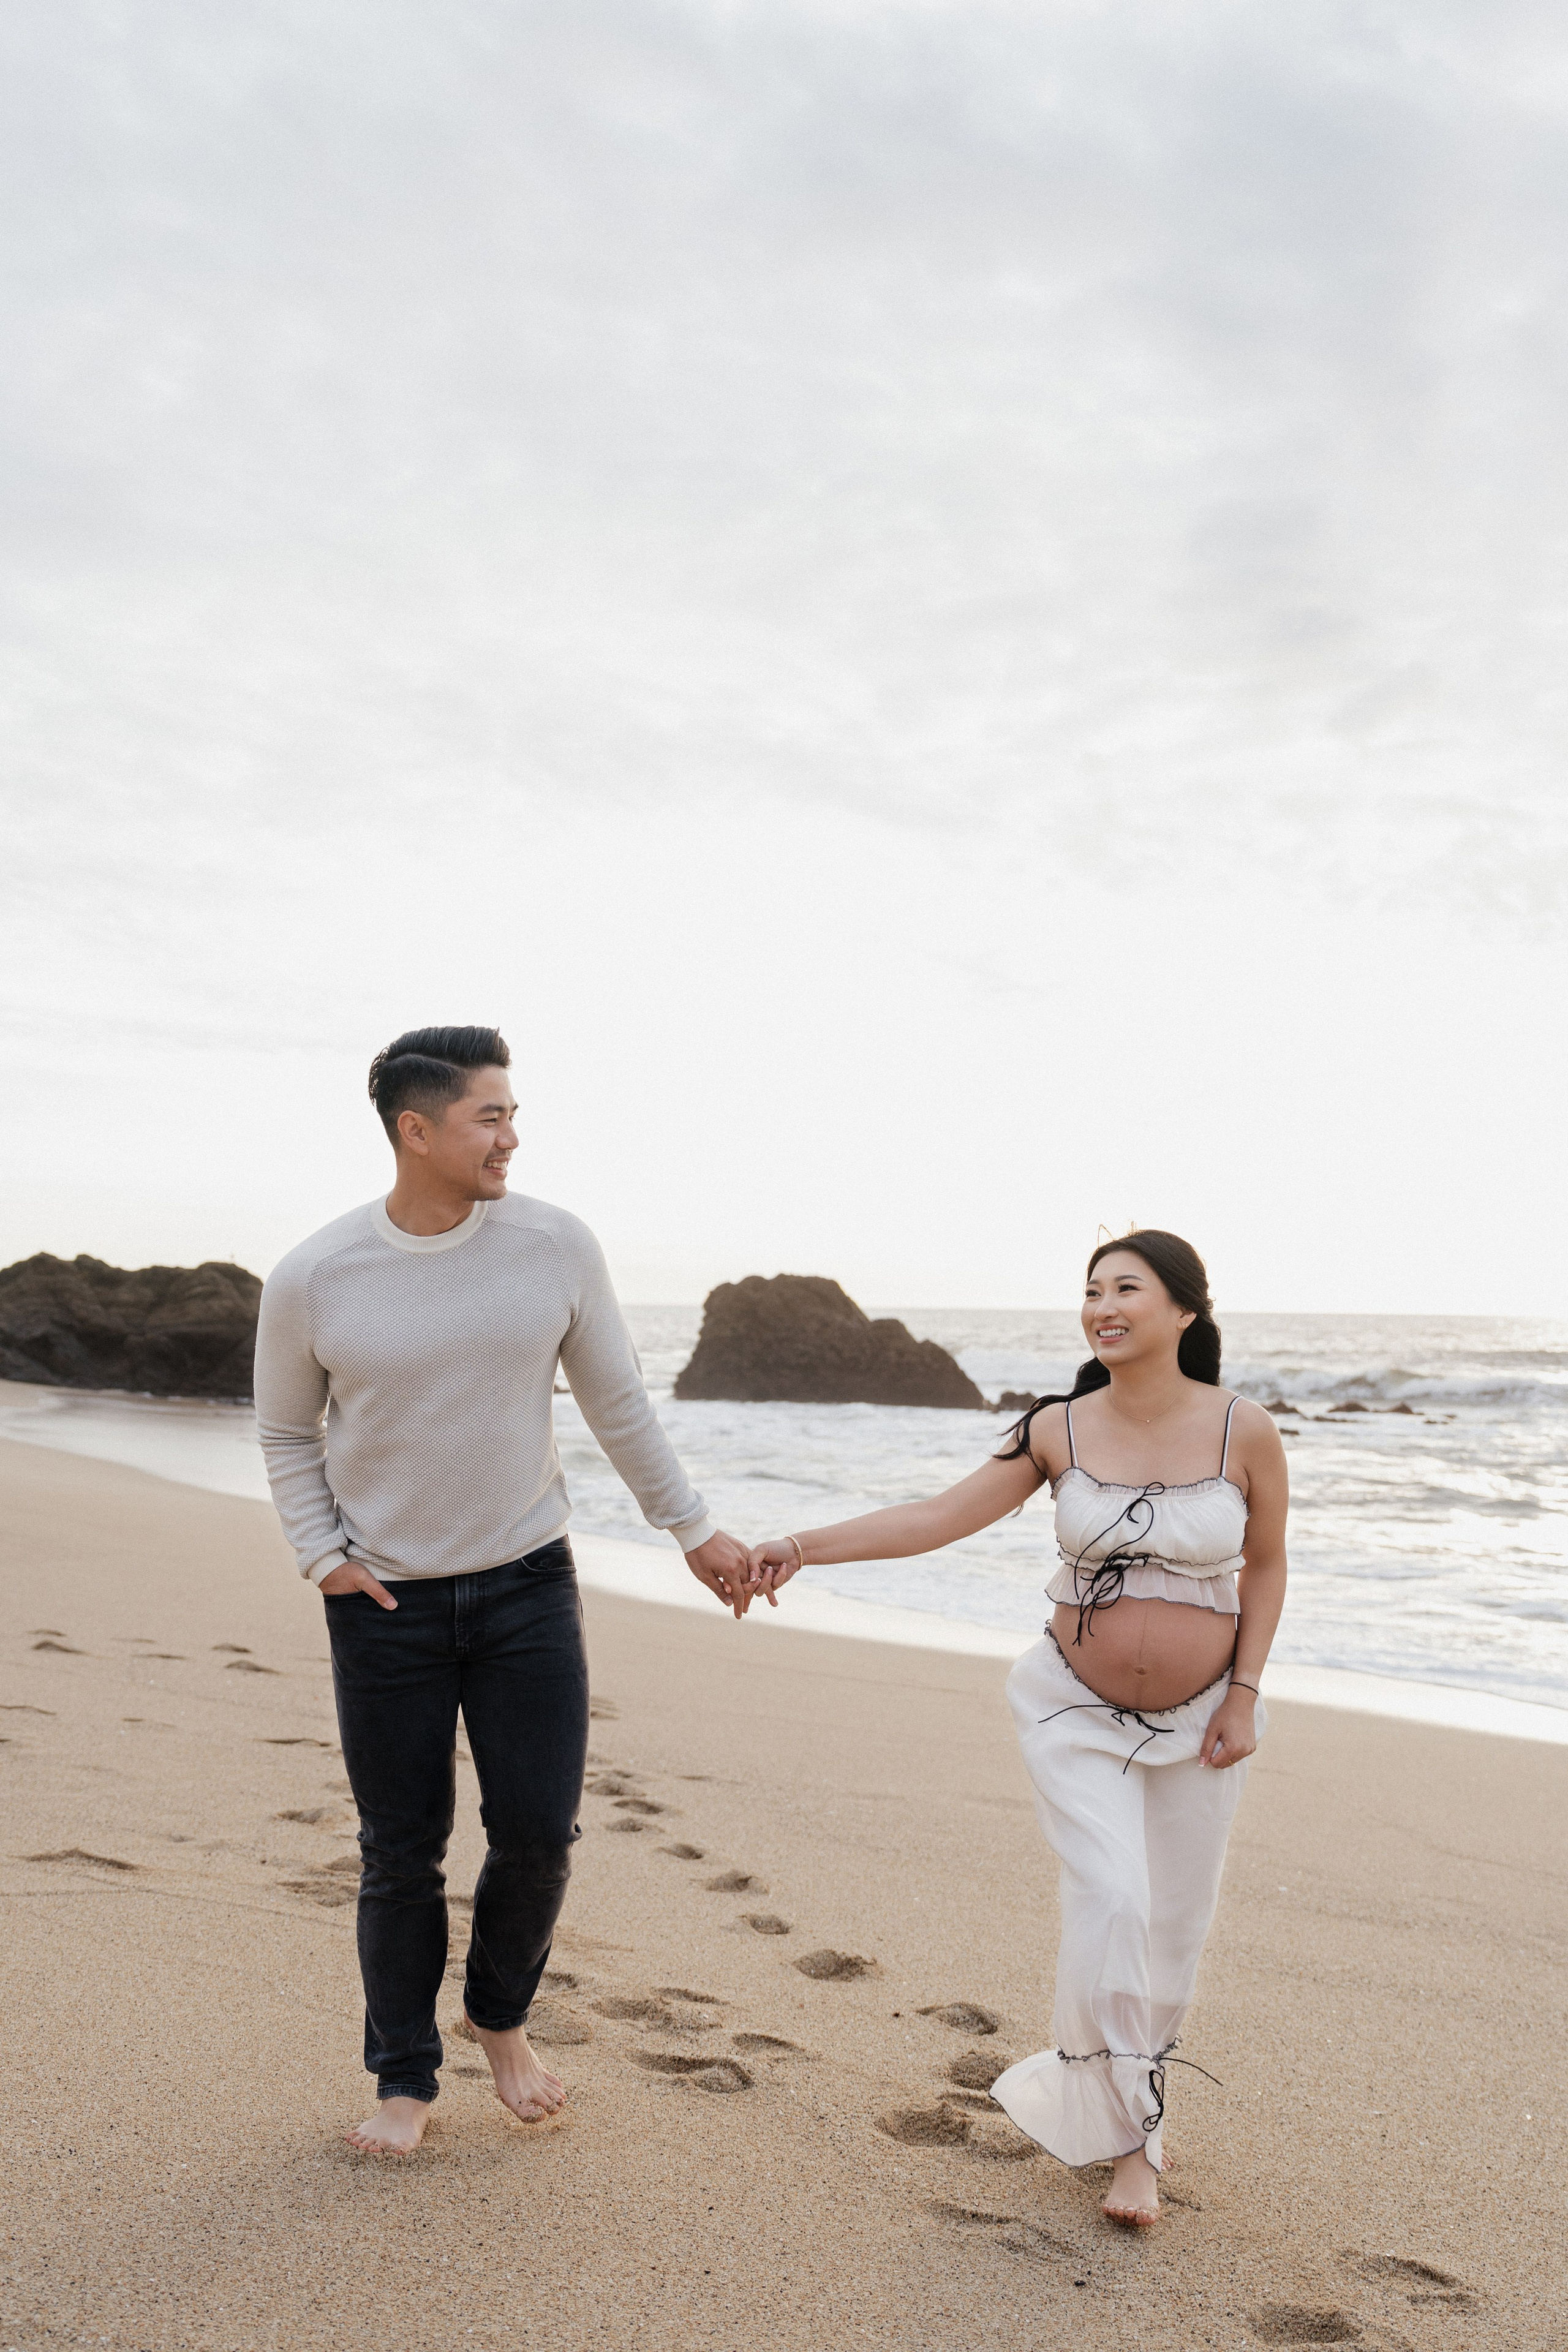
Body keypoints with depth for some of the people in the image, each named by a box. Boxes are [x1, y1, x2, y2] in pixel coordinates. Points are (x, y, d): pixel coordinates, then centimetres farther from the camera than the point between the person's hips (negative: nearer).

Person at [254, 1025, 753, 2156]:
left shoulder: (557, 1245, -8)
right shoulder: (312, 1279, -10)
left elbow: (618, 1403, 4)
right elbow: (287, 1435, 6)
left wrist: (694, 1528, 7)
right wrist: (323, 1556, -5)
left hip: (528, 1584, 1)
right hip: (386, 1600, -1)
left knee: (539, 1830, 3)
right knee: (403, 1853, 8)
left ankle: (503, 2017, 33)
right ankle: (405, 2078, 30)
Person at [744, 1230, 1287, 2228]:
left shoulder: (1245, 1432, -12)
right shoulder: (1060, 1431, -10)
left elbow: (1265, 1565, 1)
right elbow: (937, 1517, -13)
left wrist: (1244, 1695, -4)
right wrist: (804, 1545, -21)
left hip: (1200, 1719, 1)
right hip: (1082, 1712, 0)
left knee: (1176, 1922, 9)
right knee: (1110, 1903, -10)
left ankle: (1132, 2096, 35)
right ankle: (1129, 2139, 10)